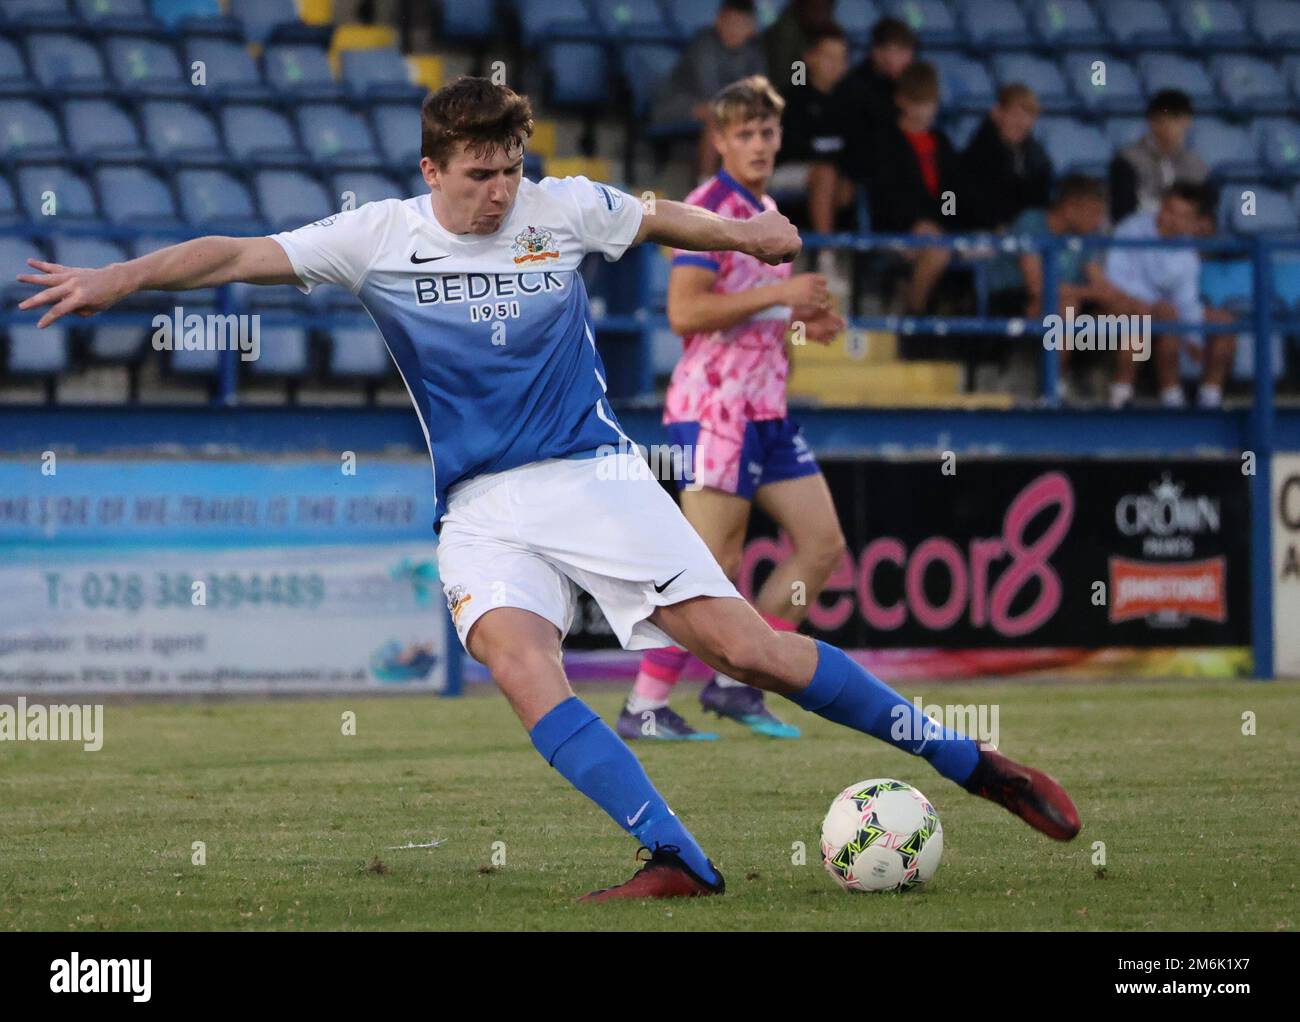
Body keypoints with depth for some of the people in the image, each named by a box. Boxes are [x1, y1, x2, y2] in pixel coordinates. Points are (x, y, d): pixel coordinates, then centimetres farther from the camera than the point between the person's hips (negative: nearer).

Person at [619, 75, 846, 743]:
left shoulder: (766, 212, 17)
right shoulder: (708, 209, -12)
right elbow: (684, 312, -22)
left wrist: (803, 320, 10)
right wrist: (777, 294, -22)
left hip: (765, 407, 9)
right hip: (715, 408, -9)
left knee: (822, 544, 7)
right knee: (712, 564, -10)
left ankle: (736, 682, 12)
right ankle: (644, 707, -4)